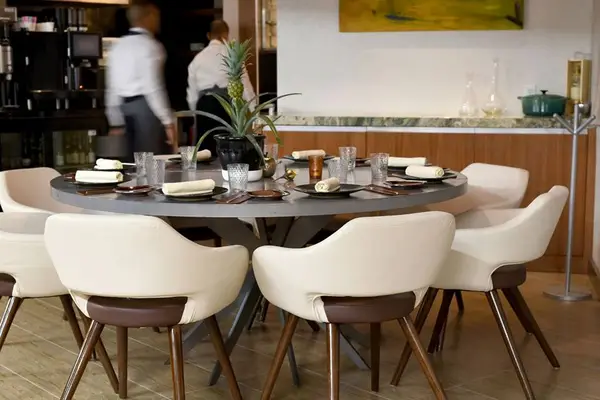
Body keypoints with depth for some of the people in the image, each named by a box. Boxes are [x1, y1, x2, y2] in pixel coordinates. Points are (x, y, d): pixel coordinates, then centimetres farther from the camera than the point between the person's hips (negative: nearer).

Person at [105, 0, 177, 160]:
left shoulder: (118, 46, 14)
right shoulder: (149, 45, -9)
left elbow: (112, 88, 15)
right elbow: (153, 87, -17)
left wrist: (116, 122, 20)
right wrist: (168, 121, -16)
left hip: (125, 107, 8)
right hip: (146, 107, -8)